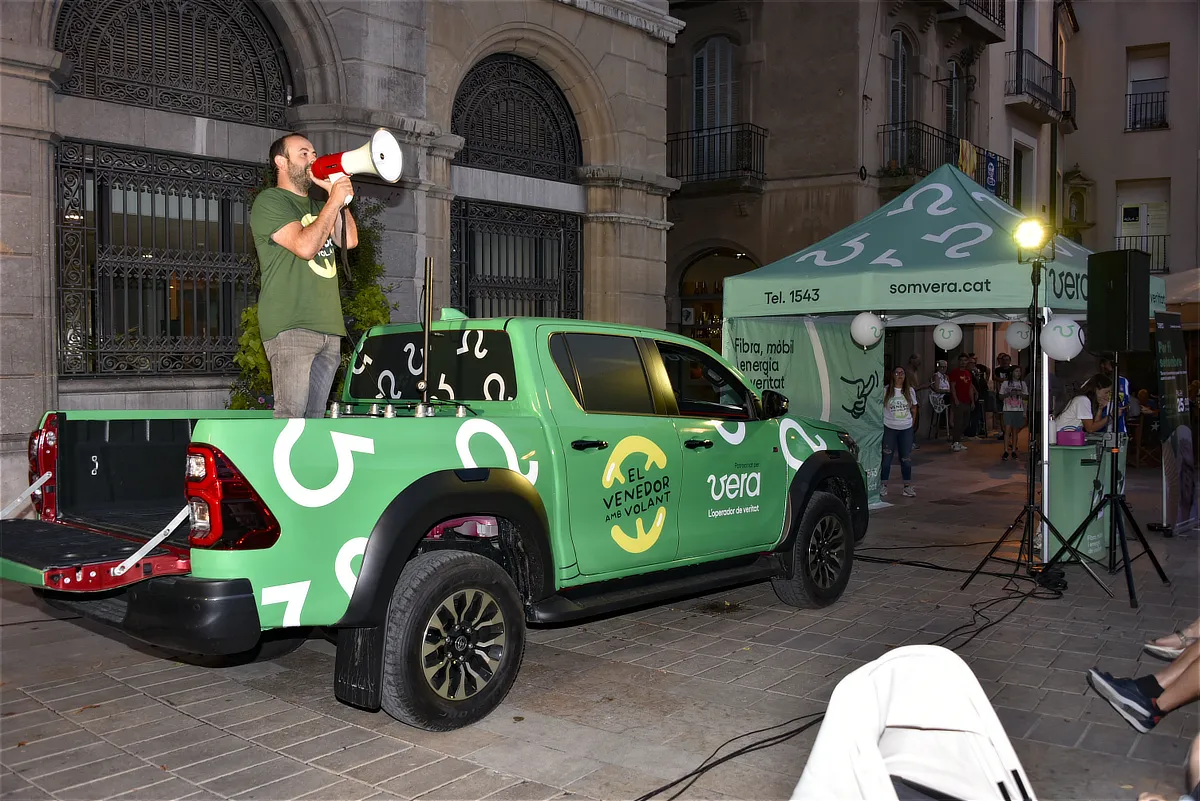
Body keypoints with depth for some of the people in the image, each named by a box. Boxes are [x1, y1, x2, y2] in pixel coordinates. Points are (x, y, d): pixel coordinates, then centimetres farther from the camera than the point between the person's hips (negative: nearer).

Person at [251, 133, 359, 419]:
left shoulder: (316, 207, 25)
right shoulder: (269, 201, 1)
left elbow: (349, 240, 10)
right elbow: (305, 246, -14)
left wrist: (338, 194, 6)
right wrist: (334, 200, -8)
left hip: (328, 327, 7)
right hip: (290, 327, -7)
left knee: (315, 416, 5)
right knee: (291, 415, -14)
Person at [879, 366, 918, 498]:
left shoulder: (910, 391, 3)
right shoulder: (886, 391, -6)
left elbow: (914, 408, 15)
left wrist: (911, 422, 10)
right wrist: (881, 422, -6)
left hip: (906, 429, 2)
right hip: (889, 428, -2)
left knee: (906, 458, 6)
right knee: (886, 457, 2)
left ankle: (907, 486, 15)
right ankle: (883, 485, 12)